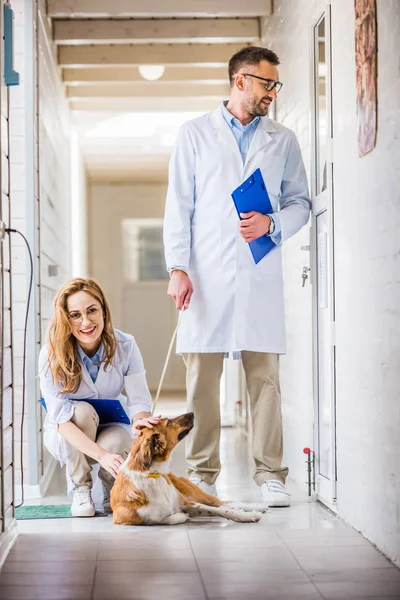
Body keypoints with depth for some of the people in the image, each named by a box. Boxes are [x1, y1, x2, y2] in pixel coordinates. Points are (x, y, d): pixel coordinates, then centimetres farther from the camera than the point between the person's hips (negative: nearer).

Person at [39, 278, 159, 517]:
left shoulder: (125, 346, -19)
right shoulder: (52, 354, -25)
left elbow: (140, 401, -20)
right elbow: (61, 419, -30)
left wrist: (140, 421, -47)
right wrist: (102, 455, -45)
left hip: (113, 428, 1)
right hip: (67, 435, -1)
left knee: (116, 443, -34)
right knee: (82, 410, -34)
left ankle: (113, 491, 3)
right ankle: (81, 489, -11)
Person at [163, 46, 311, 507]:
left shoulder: (283, 140, 15)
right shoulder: (195, 134, 10)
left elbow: (300, 202, 15)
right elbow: (178, 206, 6)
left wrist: (272, 223, -7)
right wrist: (177, 267, -4)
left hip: (261, 274, 1)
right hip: (207, 274, -1)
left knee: (265, 377, -2)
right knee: (202, 378, -1)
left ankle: (270, 475, 3)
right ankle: (202, 473, 8)